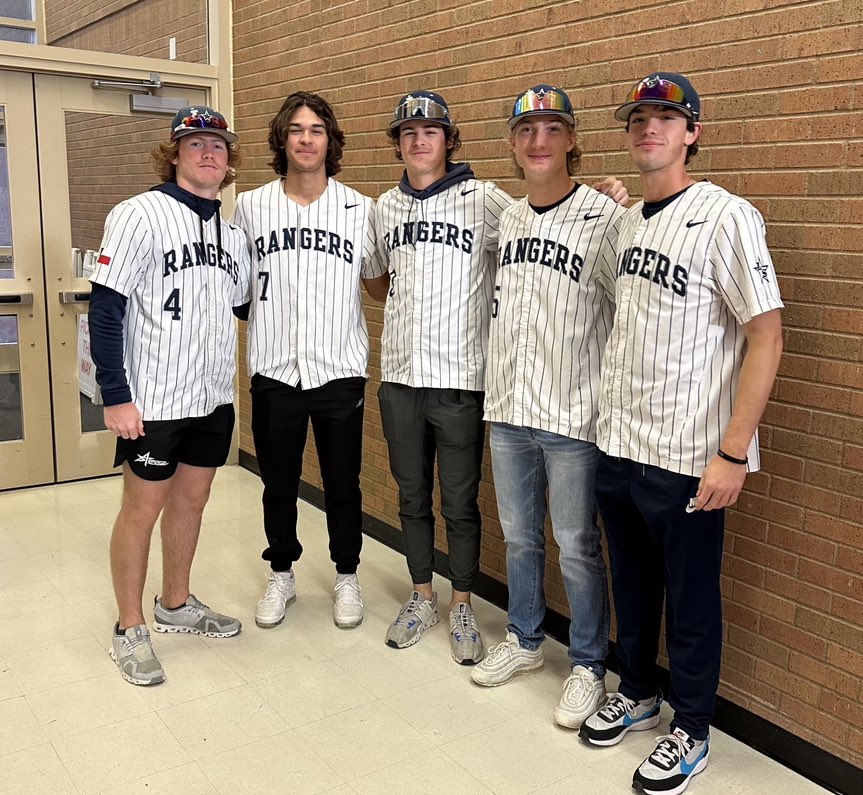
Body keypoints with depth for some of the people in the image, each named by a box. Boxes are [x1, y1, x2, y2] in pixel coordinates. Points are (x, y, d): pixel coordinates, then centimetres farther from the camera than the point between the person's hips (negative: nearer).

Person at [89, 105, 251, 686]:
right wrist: (115, 396, -16)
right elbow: (105, 309, -13)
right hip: (152, 399, -6)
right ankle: (131, 628, 21)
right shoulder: (140, 216, -10)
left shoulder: (233, 232, 8)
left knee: (192, 499, 16)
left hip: (214, 397, 6)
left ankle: (176, 604, 35)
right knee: (143, 508, 5)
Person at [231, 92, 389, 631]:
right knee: (279, 485, 14)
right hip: (274, 369, 1)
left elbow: (380, 286, 7)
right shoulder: (251, 206, 2)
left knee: (343, 485, 11)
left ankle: (347, 576, 31)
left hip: (339, 370, -1)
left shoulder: (359, 209, 0)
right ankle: (282, 575, 34)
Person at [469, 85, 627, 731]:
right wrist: (503, 389, 14)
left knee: (577, 548, 5)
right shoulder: (506, 218, 10)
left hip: (574, 414, -6)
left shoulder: (606, 216, -11)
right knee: (519, 535, 19)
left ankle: (589, 665, 24)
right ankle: (525, 641, 38)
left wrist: (611, 403, -14)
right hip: (508, 410, 6)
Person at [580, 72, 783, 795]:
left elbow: (767, 336, -15)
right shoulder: (628, 222, 10)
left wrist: (733, 453, -18)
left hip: (687, 458, -7)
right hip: (616, 445, 7)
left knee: (690, 598, 9)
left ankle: (691, 731, 28)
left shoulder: (725, 217, -12)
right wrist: (616, 421, 13)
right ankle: (638, 694, 41)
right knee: (630, 585, 20)